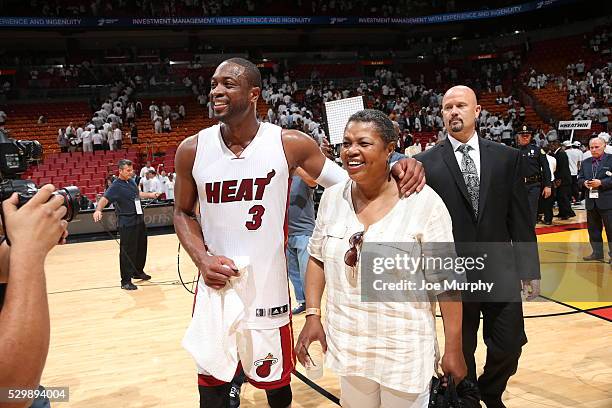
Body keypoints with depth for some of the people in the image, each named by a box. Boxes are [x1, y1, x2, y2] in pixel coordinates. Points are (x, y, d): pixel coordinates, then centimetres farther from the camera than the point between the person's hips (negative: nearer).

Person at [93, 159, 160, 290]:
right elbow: (104, 199, -27)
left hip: (139, 220, 8)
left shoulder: (132, 181, 8)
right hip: (126, 223, -8)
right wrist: (98, 210, -45)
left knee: (141, 248, 18)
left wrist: (150, 195, 38)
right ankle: (126, 281, 2)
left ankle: (138, 272, 37)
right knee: (127, 252, -6)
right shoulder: (116, 186, -15)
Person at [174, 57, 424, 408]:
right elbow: (183, 213, 8)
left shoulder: (290, 144, -9)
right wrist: (202, 259, -9)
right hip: (216, 289, 1)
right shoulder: (192, 150, -4)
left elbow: (345, 182, -1)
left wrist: (394, 170, -20)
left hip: (268, 290, -1)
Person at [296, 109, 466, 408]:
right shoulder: (332, 197, -3)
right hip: (347, 346, 4)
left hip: (405, 352, -4)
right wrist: (312, 315, 0)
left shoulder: (423, 202, -16)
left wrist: (453, 350, -10)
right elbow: (318, 259, 8)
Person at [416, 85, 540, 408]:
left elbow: (520, 218, 4)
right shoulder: (426, 163, -3)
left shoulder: (506, 157, 3)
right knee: (461, 351, 12)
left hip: (501, 270, 2)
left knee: (509, 346, 9)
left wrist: (530, 269, 3)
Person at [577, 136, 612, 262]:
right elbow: (580, 178, 13)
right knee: (593, 229, 11)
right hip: (591, 201, 6)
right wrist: (584, 183, -8)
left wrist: (601, 183, -20)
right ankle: (597, 253, 21)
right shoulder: (585, 163, 13)